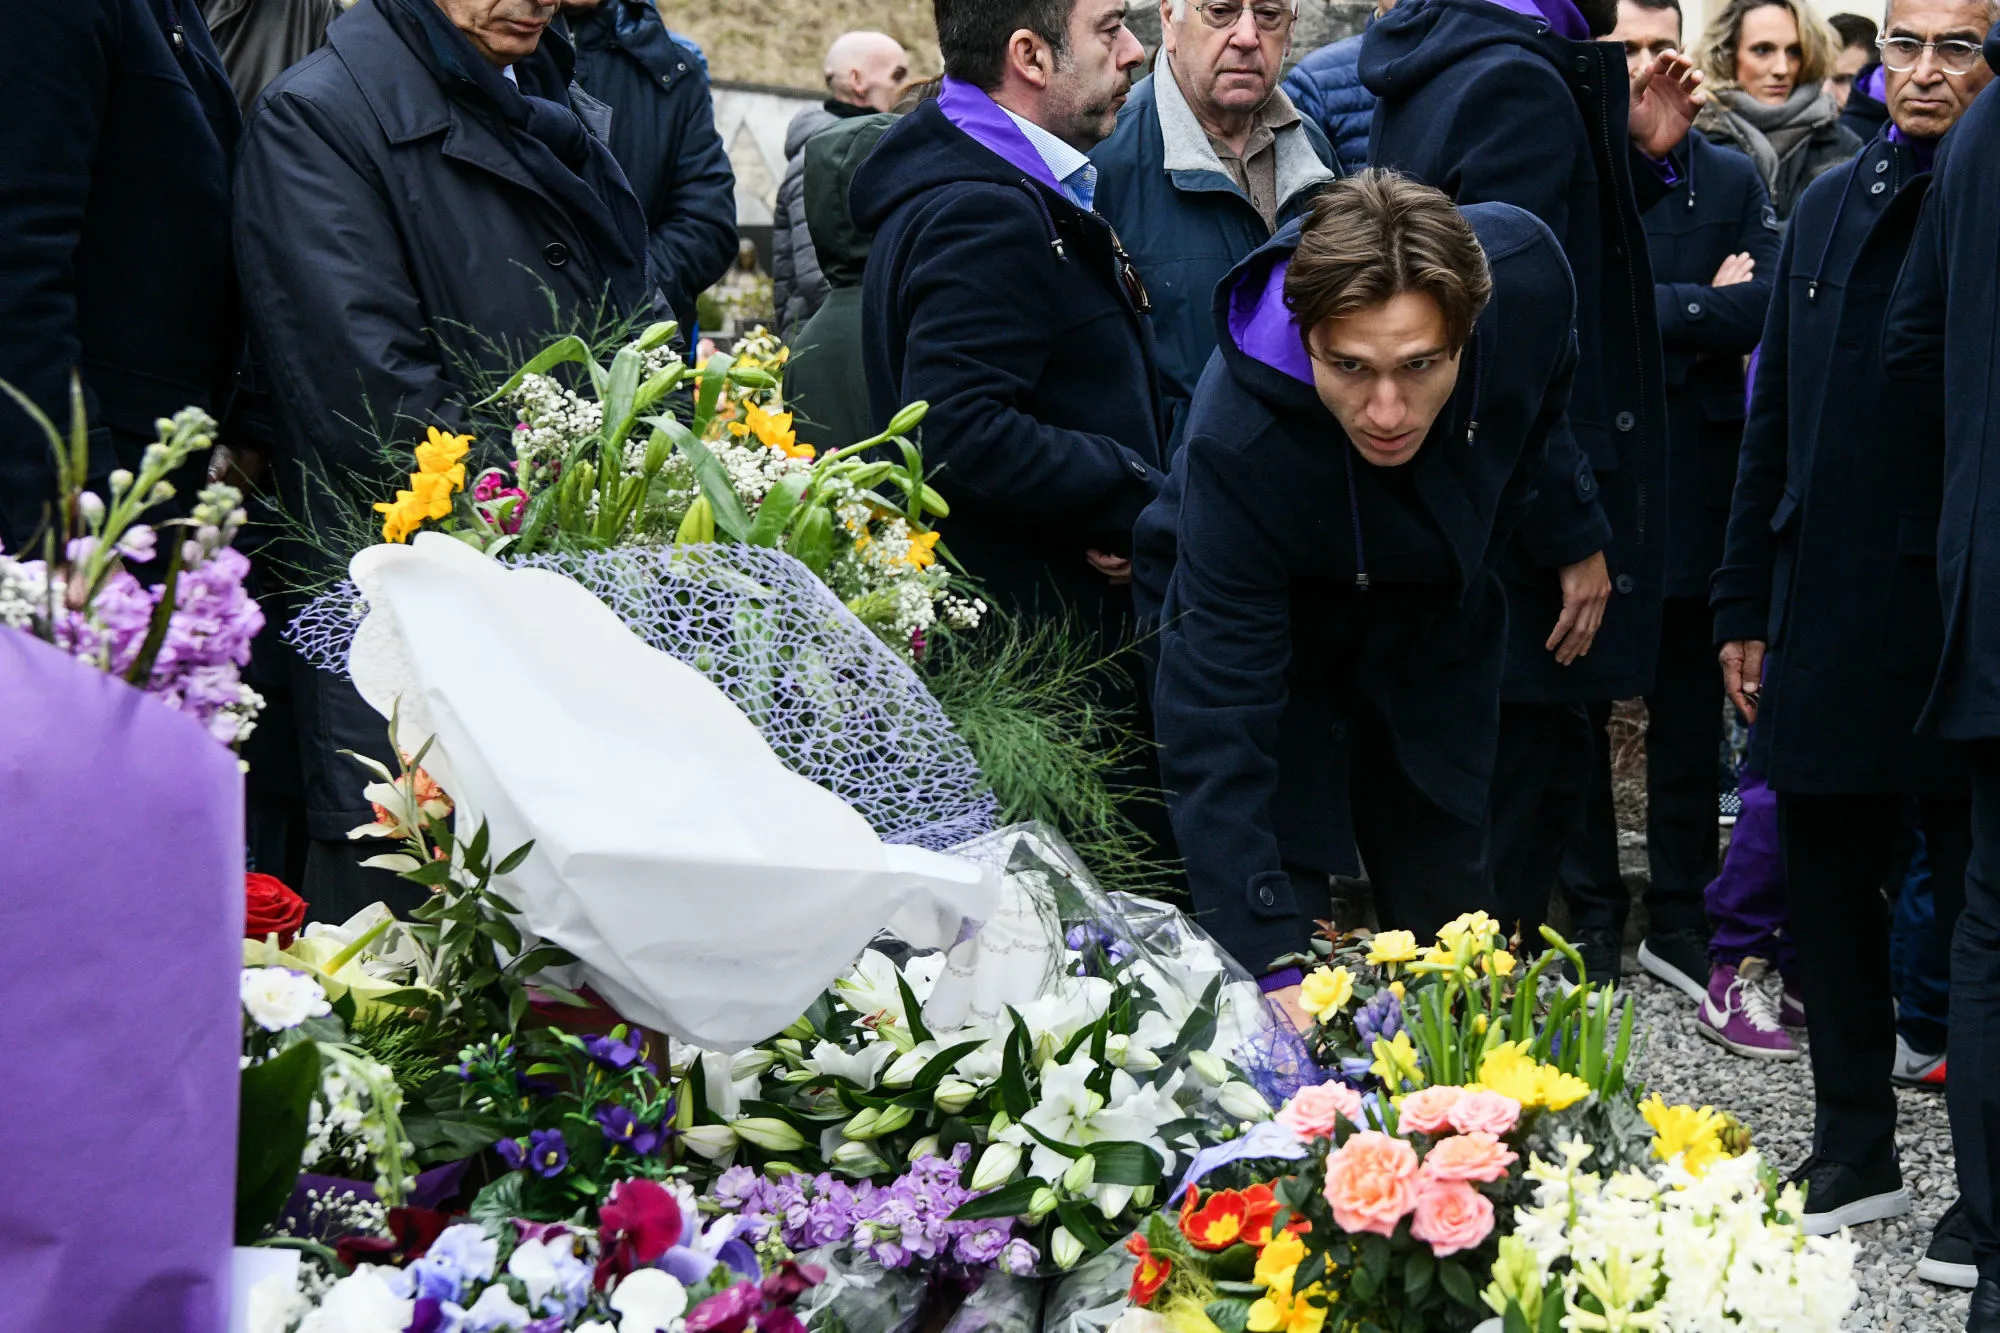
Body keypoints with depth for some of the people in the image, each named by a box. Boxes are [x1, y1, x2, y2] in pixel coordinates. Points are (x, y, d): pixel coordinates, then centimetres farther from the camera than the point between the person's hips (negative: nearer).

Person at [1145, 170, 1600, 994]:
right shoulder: (1237, 443, -42)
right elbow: (1217, 724, -40)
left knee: (1449, 915, 11)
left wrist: (1573, 534, 9)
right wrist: (1269, 963, -48)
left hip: (1437, 612, 4)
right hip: (1276, 632, -4)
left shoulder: (1523, 270, -31)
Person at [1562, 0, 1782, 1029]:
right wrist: (1695, 307, -11)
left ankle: (1679, 920, 16)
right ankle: (1590, 914, 18)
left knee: (1688, 712, 7)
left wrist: (1632, 310, -11)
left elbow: (1758, 308, -6)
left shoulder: (1731, 182, 8)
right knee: (1577, 706, 7)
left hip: (1689, 481, 2)